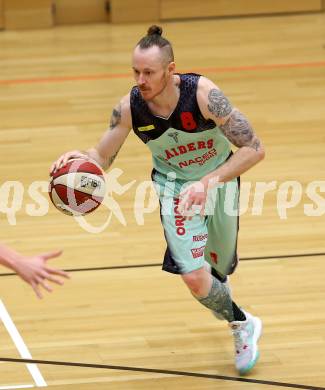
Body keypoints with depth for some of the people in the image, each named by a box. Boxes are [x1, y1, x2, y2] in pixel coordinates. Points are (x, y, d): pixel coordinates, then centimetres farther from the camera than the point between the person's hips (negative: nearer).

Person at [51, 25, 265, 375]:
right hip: (175, 185, 1)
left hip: (219, 177, -1)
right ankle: (243, 325, 14)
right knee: (194, 278, -18)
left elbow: (254, 148, -31)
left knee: (219, 267, 19)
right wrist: (79, 159, -34)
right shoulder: (130, 107, -24)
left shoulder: (203, 93, -32)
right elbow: (102, 156, -10)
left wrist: (209, 182, -43)